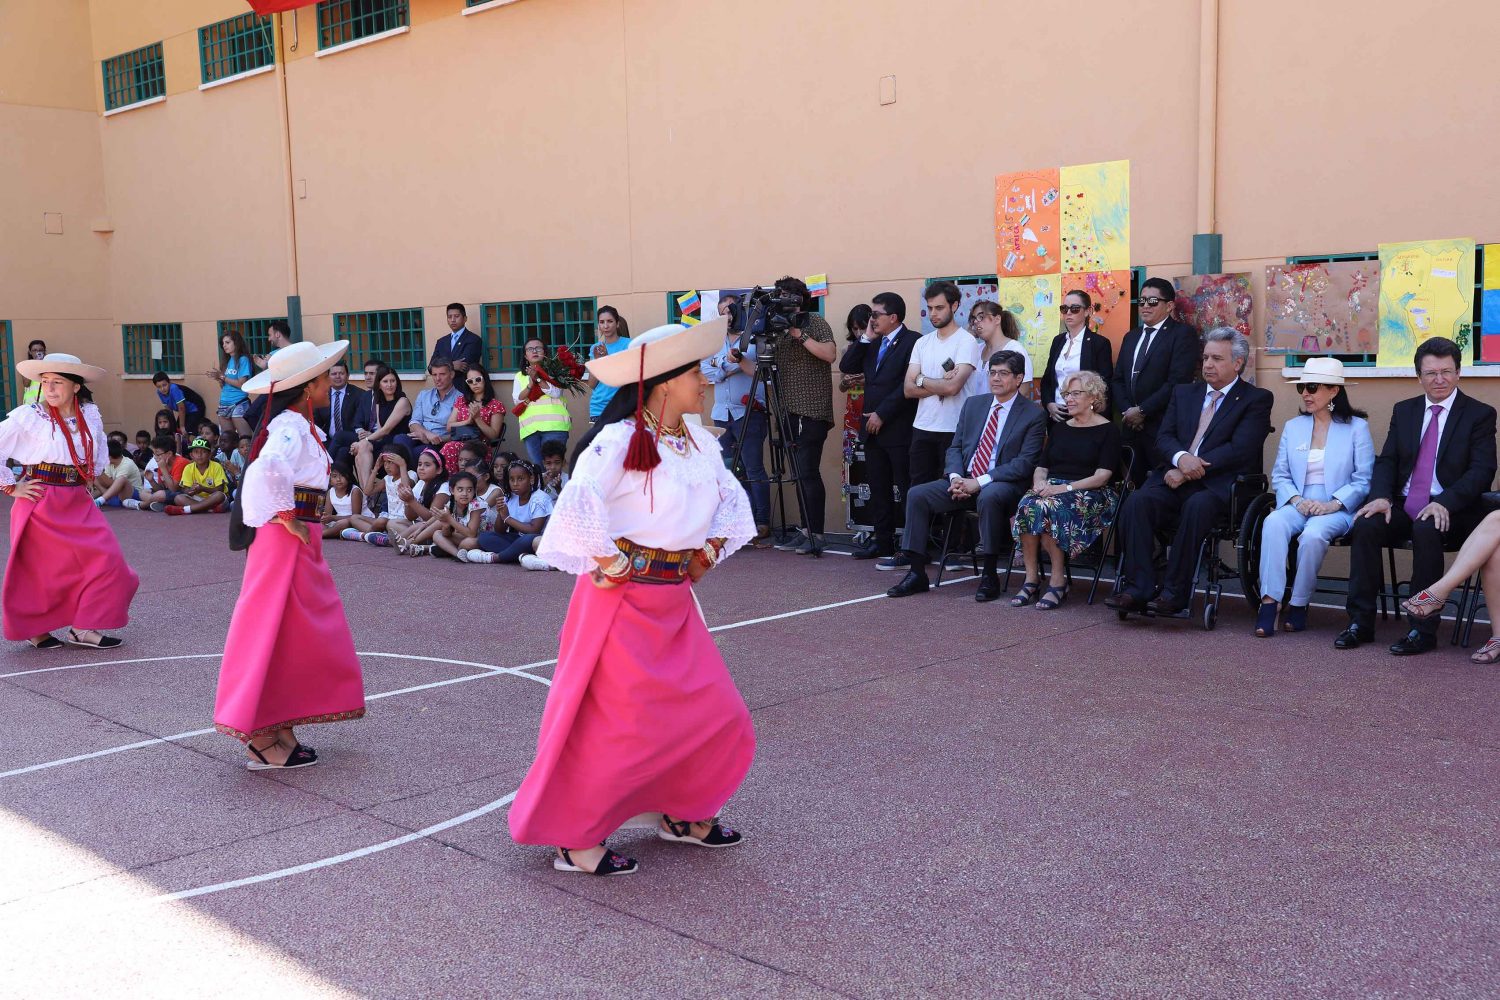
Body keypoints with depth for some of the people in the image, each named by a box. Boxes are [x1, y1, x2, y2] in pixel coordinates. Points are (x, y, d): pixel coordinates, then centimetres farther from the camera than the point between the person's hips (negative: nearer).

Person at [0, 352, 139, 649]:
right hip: (40, 503, -5)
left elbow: (100, 450, 25)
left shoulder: (90, 415, 5)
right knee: (39, 569, 3)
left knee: (105, 561, -6)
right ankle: (34, 630, 23)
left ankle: (83, 629, 2)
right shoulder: (27, 416, -9)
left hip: (78, 502, 5)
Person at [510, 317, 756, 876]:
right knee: (614, 727, -1)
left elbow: (732, 499, 22)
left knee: (717, 716, 10)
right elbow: (579, 505, -31)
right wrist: (609, 565, -21)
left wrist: (709, 550, 9)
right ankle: (574, 841, 16)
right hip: (624, 602, -8)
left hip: (675, 603, 8)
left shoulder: (699, 443, 7)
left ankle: (683, 814, 30)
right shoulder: (619, 441, -18)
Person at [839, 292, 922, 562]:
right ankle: (883, 541, 18)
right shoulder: (873, 344, 17)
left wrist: (882, 414, -15)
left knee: (903, 490, -6)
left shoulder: (912, 341, -9)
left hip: (899, 429, -8)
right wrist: (866, 338, 3)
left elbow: (908, 384, -17)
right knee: (878, 489, 11)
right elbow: (846, 367, 11)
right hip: (873, 428, 8)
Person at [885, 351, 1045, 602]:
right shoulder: (973, 404, 15)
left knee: (988, 497, -39)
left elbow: (1025, 463, -12)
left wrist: (979, 482, -19)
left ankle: (989, 576, -26)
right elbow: (955, 447, 15)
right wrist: (956, 477, -8)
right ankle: (917, 573, -10)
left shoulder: (1034, 415, -2)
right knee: (917, 494, -14)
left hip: (1005, 485, -5)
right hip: (965, 481, 6)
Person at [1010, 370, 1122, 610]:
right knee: (1026, 505, -30)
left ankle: (1058, 580, -27)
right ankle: (1031, 578, -27)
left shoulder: (1107, 430, 4)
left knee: (1048, 507, -35)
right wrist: (1040, 482, -5)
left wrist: (1066, 487, -18)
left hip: (1088, 494, -5)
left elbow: (1102, 476, -7)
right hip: (1051, 489, 5)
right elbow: (1042, 467, 20)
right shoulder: (1059, 428, 23)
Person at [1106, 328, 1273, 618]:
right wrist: (1181, 457, -14)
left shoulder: (1256, 399, 5)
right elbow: (1164, 437, 11)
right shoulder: (1184, 393, 22)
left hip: (1219, 486, -4)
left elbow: (1240, 449, -8)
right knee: (1138, 501, -25)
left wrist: (1189, 472, -14)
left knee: (1197, 506, -37)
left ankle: (1175, 593, -30)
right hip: (1177, 479, 4)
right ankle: (1138, 589, -27)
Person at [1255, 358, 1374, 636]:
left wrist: (1333, 504, -14)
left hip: (1338, 508, -3)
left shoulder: (1357, 427, 7)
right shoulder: (1293, 426, 18)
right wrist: (1296, 500, -7)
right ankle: (1269, 602, -36)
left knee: (1313, 534, -36)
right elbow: (1279, 475, 13)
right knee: (1273, 523, -32)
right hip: (1297, 505, 3)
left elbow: (1363, 479, 0)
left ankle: (1299, 605, -18)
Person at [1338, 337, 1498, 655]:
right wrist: (1381, 496, -11)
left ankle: (1422, 629, -27)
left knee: (1426, 530, -36)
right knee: (1365, 525, -25)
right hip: (1402, 508, 4)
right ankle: (1360, 622, -19)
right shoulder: (1404, 411, 16)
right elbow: (1387, 460, 11)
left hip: (1449, 513, -4)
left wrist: (1444, 503, -24)